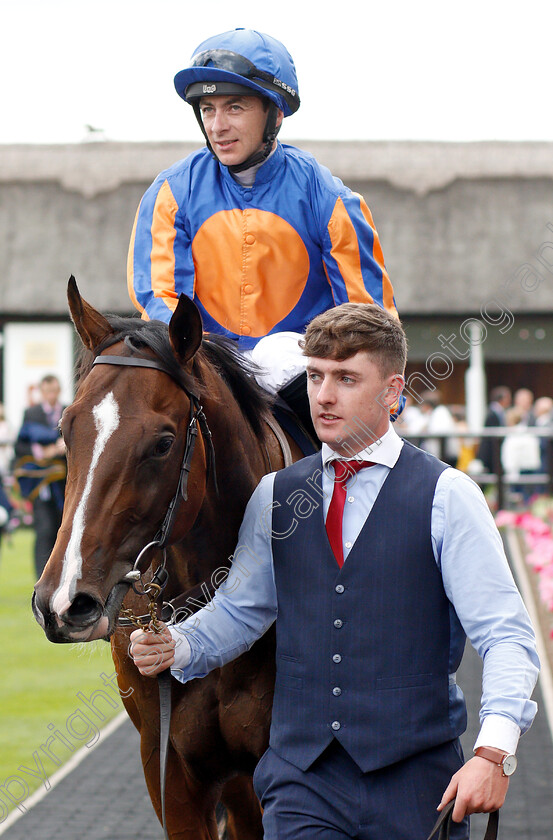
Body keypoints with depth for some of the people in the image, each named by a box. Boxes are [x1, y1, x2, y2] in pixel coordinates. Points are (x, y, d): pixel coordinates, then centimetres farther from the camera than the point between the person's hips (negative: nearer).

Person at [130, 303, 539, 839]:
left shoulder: (445, 495, -3)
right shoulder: (274, 497, 10)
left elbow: (506, 636, -8)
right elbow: (238, 610, 15)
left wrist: (494, 752, -22)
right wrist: (176, 646, -8)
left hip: (414, 777, -2)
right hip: (300, 775, 2)